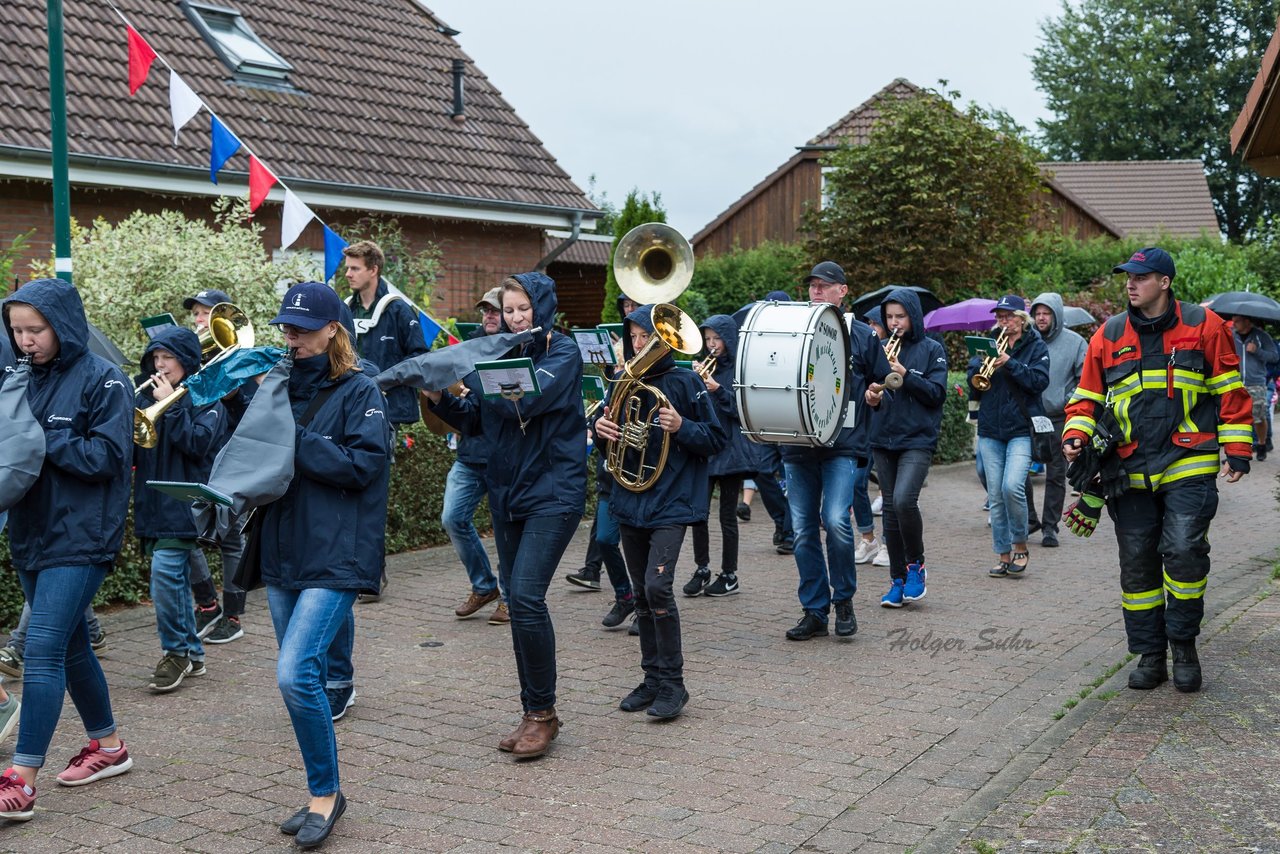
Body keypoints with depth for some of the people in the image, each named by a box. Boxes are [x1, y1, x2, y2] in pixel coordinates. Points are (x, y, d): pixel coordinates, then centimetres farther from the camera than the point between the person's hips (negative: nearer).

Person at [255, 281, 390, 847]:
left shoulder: (359, 391, -4)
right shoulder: (281, 385, 13)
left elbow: (363, 463, -16)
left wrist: (292, 439, -18)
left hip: (337, 557, -6)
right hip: (283, 556, 7)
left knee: (295, 675, -17)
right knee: (305, 680, 11)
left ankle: (325, 791, 2)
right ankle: (323, 797, 25)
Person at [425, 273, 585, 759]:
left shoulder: (562, 352, -6)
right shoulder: (503, 355, 12)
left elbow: (526, 401, -23)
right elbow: (475, 422, 13)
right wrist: (440, 396, -4)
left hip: (553, 493, -7)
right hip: (506, 494, 7)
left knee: (526, 597, -16)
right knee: (519, 602, 7)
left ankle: (543, 712, -3)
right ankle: (535, 714, 16)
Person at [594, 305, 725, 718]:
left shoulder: (685, 382, -6)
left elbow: (716, 439, -5)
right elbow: (612, 437, 18)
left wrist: (681, 427, -23)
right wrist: (601, 430, -5)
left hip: (672, 501, -6)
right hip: (631, 501, 6)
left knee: (658, 586, -17)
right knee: (642, 594, 10)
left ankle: (672, 684, -6)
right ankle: (652, 679, 21)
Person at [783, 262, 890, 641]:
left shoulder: (861, 335, 7)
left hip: (842, 443, -3)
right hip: (797, 443, 3)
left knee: (836, 520, -18)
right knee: (803, 529, 3)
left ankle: (844, 599, 3)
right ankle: (814, 611, 14)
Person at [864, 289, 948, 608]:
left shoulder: (932, 350, 1)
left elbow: (936, 394, -6)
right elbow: (870, 389, 13)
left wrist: (905, 375, -17)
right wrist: (871, 396, -10)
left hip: (917, 440, -5)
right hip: (883, 439, 5)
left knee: (904, 500, -22)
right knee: (890, 509, 6)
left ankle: (916, 564, 0)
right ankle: (898, 579, 16)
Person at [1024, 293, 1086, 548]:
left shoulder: (1074, 342, 1)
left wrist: (1070, 400, -10)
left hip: (1058, 419, -1)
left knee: (1056, 475, 5)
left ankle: (1050, 526, 14)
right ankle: (1029, 519, 17)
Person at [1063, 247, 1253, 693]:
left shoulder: (1203, 326, 2)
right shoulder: (1109, 335, 9)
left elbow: (1230, 390, 5)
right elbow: (1088, 395, 15)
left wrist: (1237, 449, 1)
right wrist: (1076, 434, -3)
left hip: (1189, 467, -3)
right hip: (1131, 472, 3)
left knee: (1184, 550, -14)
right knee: (1137, 563, 6)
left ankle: (1184, 645, 7)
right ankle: (1150, 656, 18)